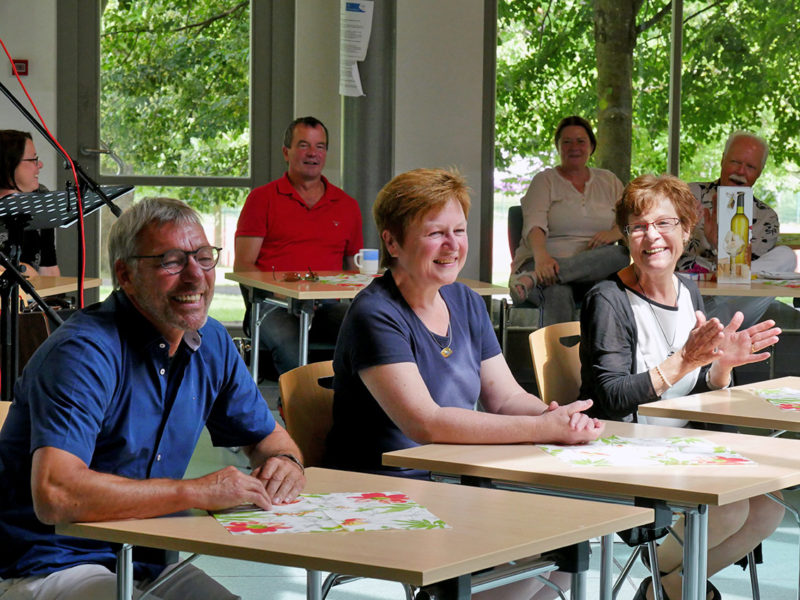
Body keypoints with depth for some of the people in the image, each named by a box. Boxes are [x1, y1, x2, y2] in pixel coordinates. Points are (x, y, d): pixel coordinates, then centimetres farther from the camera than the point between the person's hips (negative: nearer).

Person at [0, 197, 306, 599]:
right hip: (52, 565, -7)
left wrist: (285, 462, -5)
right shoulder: (84, 352, -20)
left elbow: (268, 436, 20)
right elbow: (54, 495, -33)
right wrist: (197, 492, -28)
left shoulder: (211, 343, 6)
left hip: (147, 565, 7)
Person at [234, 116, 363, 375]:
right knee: (288, 343, -39)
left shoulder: (347, 206, 21)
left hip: (327, 306, 3)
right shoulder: (262, 199, 12)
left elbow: (353, 267, 27)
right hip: (273, 305, -3)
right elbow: (242, 266, 5)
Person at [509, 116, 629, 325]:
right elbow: (534, 225, -8)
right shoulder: (545, 181, 9)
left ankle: (533, 278, -46)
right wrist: (541, 257, -31)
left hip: (594, 267, 3)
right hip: (547, 262, -3)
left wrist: (613, 233, -11)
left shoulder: (608, 181, 21)